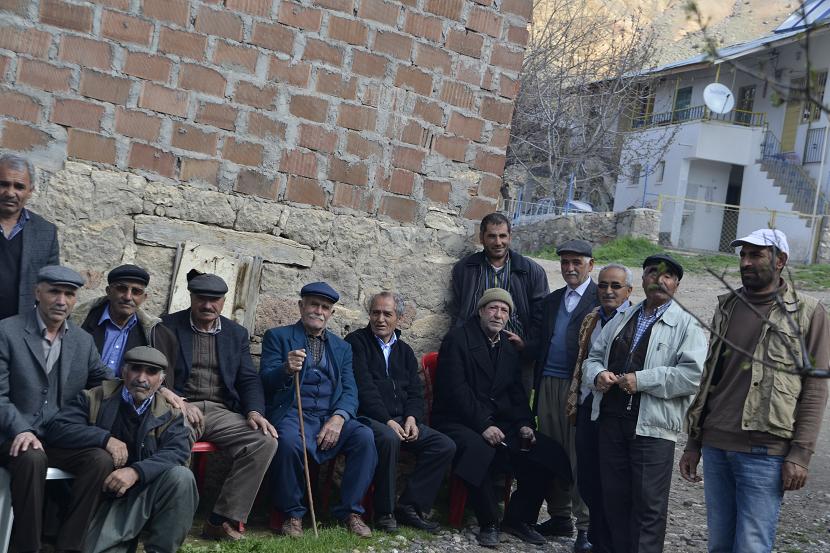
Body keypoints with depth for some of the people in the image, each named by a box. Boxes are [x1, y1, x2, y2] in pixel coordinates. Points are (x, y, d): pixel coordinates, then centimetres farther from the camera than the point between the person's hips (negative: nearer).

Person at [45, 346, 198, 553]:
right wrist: (105, 438, -19)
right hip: (102, 495, -2)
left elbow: (178, 451, -11)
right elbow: (56, 429, -7)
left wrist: (136, 471, -28)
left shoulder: (169, 414, 6)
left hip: (146, 493, 2)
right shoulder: (95, 398, 5)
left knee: (181, 476, -28)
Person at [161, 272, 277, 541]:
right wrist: (179, 402, -16)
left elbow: (249, 379, 13)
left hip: (221, 412, 4)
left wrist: (254, 411, -7)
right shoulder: (168, 326, 7)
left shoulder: (237, 333, 17)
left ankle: (222, 520, -16)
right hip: (180, 407, -3)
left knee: (265, 440, -22)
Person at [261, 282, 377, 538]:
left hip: (332, 416, 3)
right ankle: (292, 513, -12)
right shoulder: (277, 337, 10)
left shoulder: (342, 347, 20)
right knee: (290, 442, -36)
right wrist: (286, 370, -26)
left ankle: (350, 510, -9)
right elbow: (265, 380, -1)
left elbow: (349, 390, 10)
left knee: (365, 437, -25)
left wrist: (338, 418, -12)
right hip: (293, 414, -3)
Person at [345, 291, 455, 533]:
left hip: (401, 420, 6)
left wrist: (412, 418, -8)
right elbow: (364, 388, -11)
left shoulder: (405, 351, 20)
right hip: (368, 417, -6)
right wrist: (387, 421, -19)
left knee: (445, 446, -12)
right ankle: (385, 511, -20)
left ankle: (410, 505, -6)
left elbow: (415, 392, 14)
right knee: (389, 438, -38)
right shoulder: (356, 342, 1)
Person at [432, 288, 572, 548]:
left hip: (500, 423, 7)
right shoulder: (458, 339, -5)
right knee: (480, 451, -37)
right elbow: (456, 389, -15)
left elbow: (516, 392, 14)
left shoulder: (509, 347, 16)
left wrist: (524, 424, -4)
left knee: (547, 453, -11)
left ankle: (518, 518, 4)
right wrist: (483, 425, -22)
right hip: (459, 422, -6)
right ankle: (489, 523, -16)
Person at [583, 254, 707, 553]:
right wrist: (597, 374, -5)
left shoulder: (686, 325, 0)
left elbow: (694, 373, -14)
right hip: (611, 419, 5)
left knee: (649, 505, -2)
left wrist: (642, 379, -16)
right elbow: (593, 357, 19)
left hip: (652, 425, -5)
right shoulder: (620, 320, 18)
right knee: (614, 499, 12)